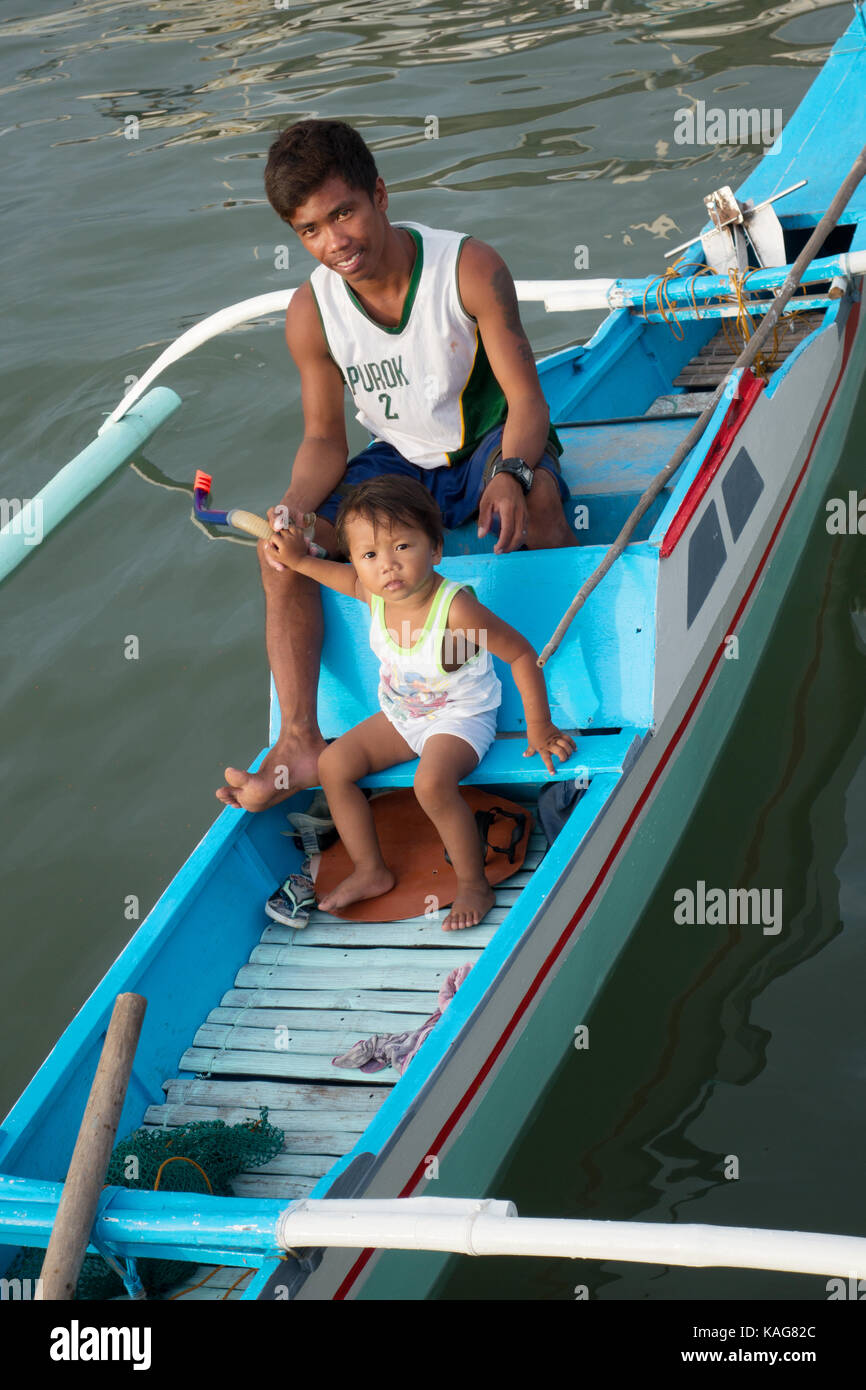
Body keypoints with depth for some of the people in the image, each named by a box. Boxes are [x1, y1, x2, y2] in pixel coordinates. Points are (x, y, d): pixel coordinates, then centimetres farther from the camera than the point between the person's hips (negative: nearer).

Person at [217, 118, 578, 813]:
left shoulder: (471, 268, -21)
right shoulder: (311, 312, -11)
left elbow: (527, 398, -21)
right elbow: (325, 439, -3)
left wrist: (511, 475, -44)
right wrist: (294, 507, -26)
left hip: (492, 442, -3)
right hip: (401, 459, 4)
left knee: (537, 502, -40)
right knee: (282, 547, -18)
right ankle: (301, 742, -18)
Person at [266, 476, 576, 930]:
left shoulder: (456, 609, -34)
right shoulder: (372, 594, -14)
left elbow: (521, 654, -24)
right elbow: (347, 579, 14)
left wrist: (539, 728, -21)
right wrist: (300, 560, 6)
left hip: (461, 718, -7)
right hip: (400, 716, 7)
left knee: (432, 781, -33)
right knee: (333, 764, 0)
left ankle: (474, 884, -14)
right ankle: (371, 871, 14)